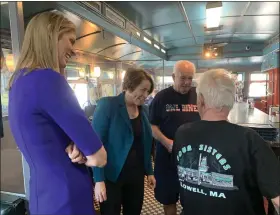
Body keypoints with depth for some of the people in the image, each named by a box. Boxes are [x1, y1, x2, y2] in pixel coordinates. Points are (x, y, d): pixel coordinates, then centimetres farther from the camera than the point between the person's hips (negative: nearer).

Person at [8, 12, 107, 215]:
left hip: (44, 192, 9)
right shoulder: (47, 79, -25)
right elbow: (99, 157, -23)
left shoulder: (20, 81, 5)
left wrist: (75, 148, -9)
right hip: (66, 198, -8)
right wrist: (83, 153, -3)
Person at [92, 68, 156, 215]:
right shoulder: (107, 105, -14)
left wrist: (149, 171, 12)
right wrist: (99, 180, -19)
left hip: (136, 175, 6)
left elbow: (144, 144, 11)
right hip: (112, 176, -5)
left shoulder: (142, 110, 5)